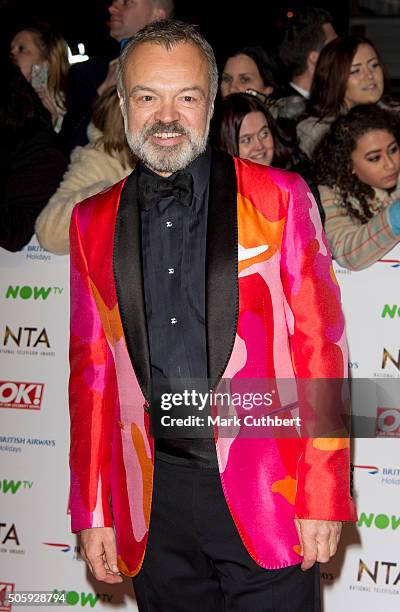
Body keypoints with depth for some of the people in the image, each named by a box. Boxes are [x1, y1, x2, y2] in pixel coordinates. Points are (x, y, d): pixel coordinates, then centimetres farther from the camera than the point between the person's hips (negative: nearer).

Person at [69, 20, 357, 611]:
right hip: (154, 501, 3)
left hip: (265, 490, -2)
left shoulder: (279, 198, 0)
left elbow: (320, 347, -2)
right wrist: (92, 512, 8)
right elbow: (92, 370, 11)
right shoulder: (93, 222, 9)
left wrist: (324, 495, -7)